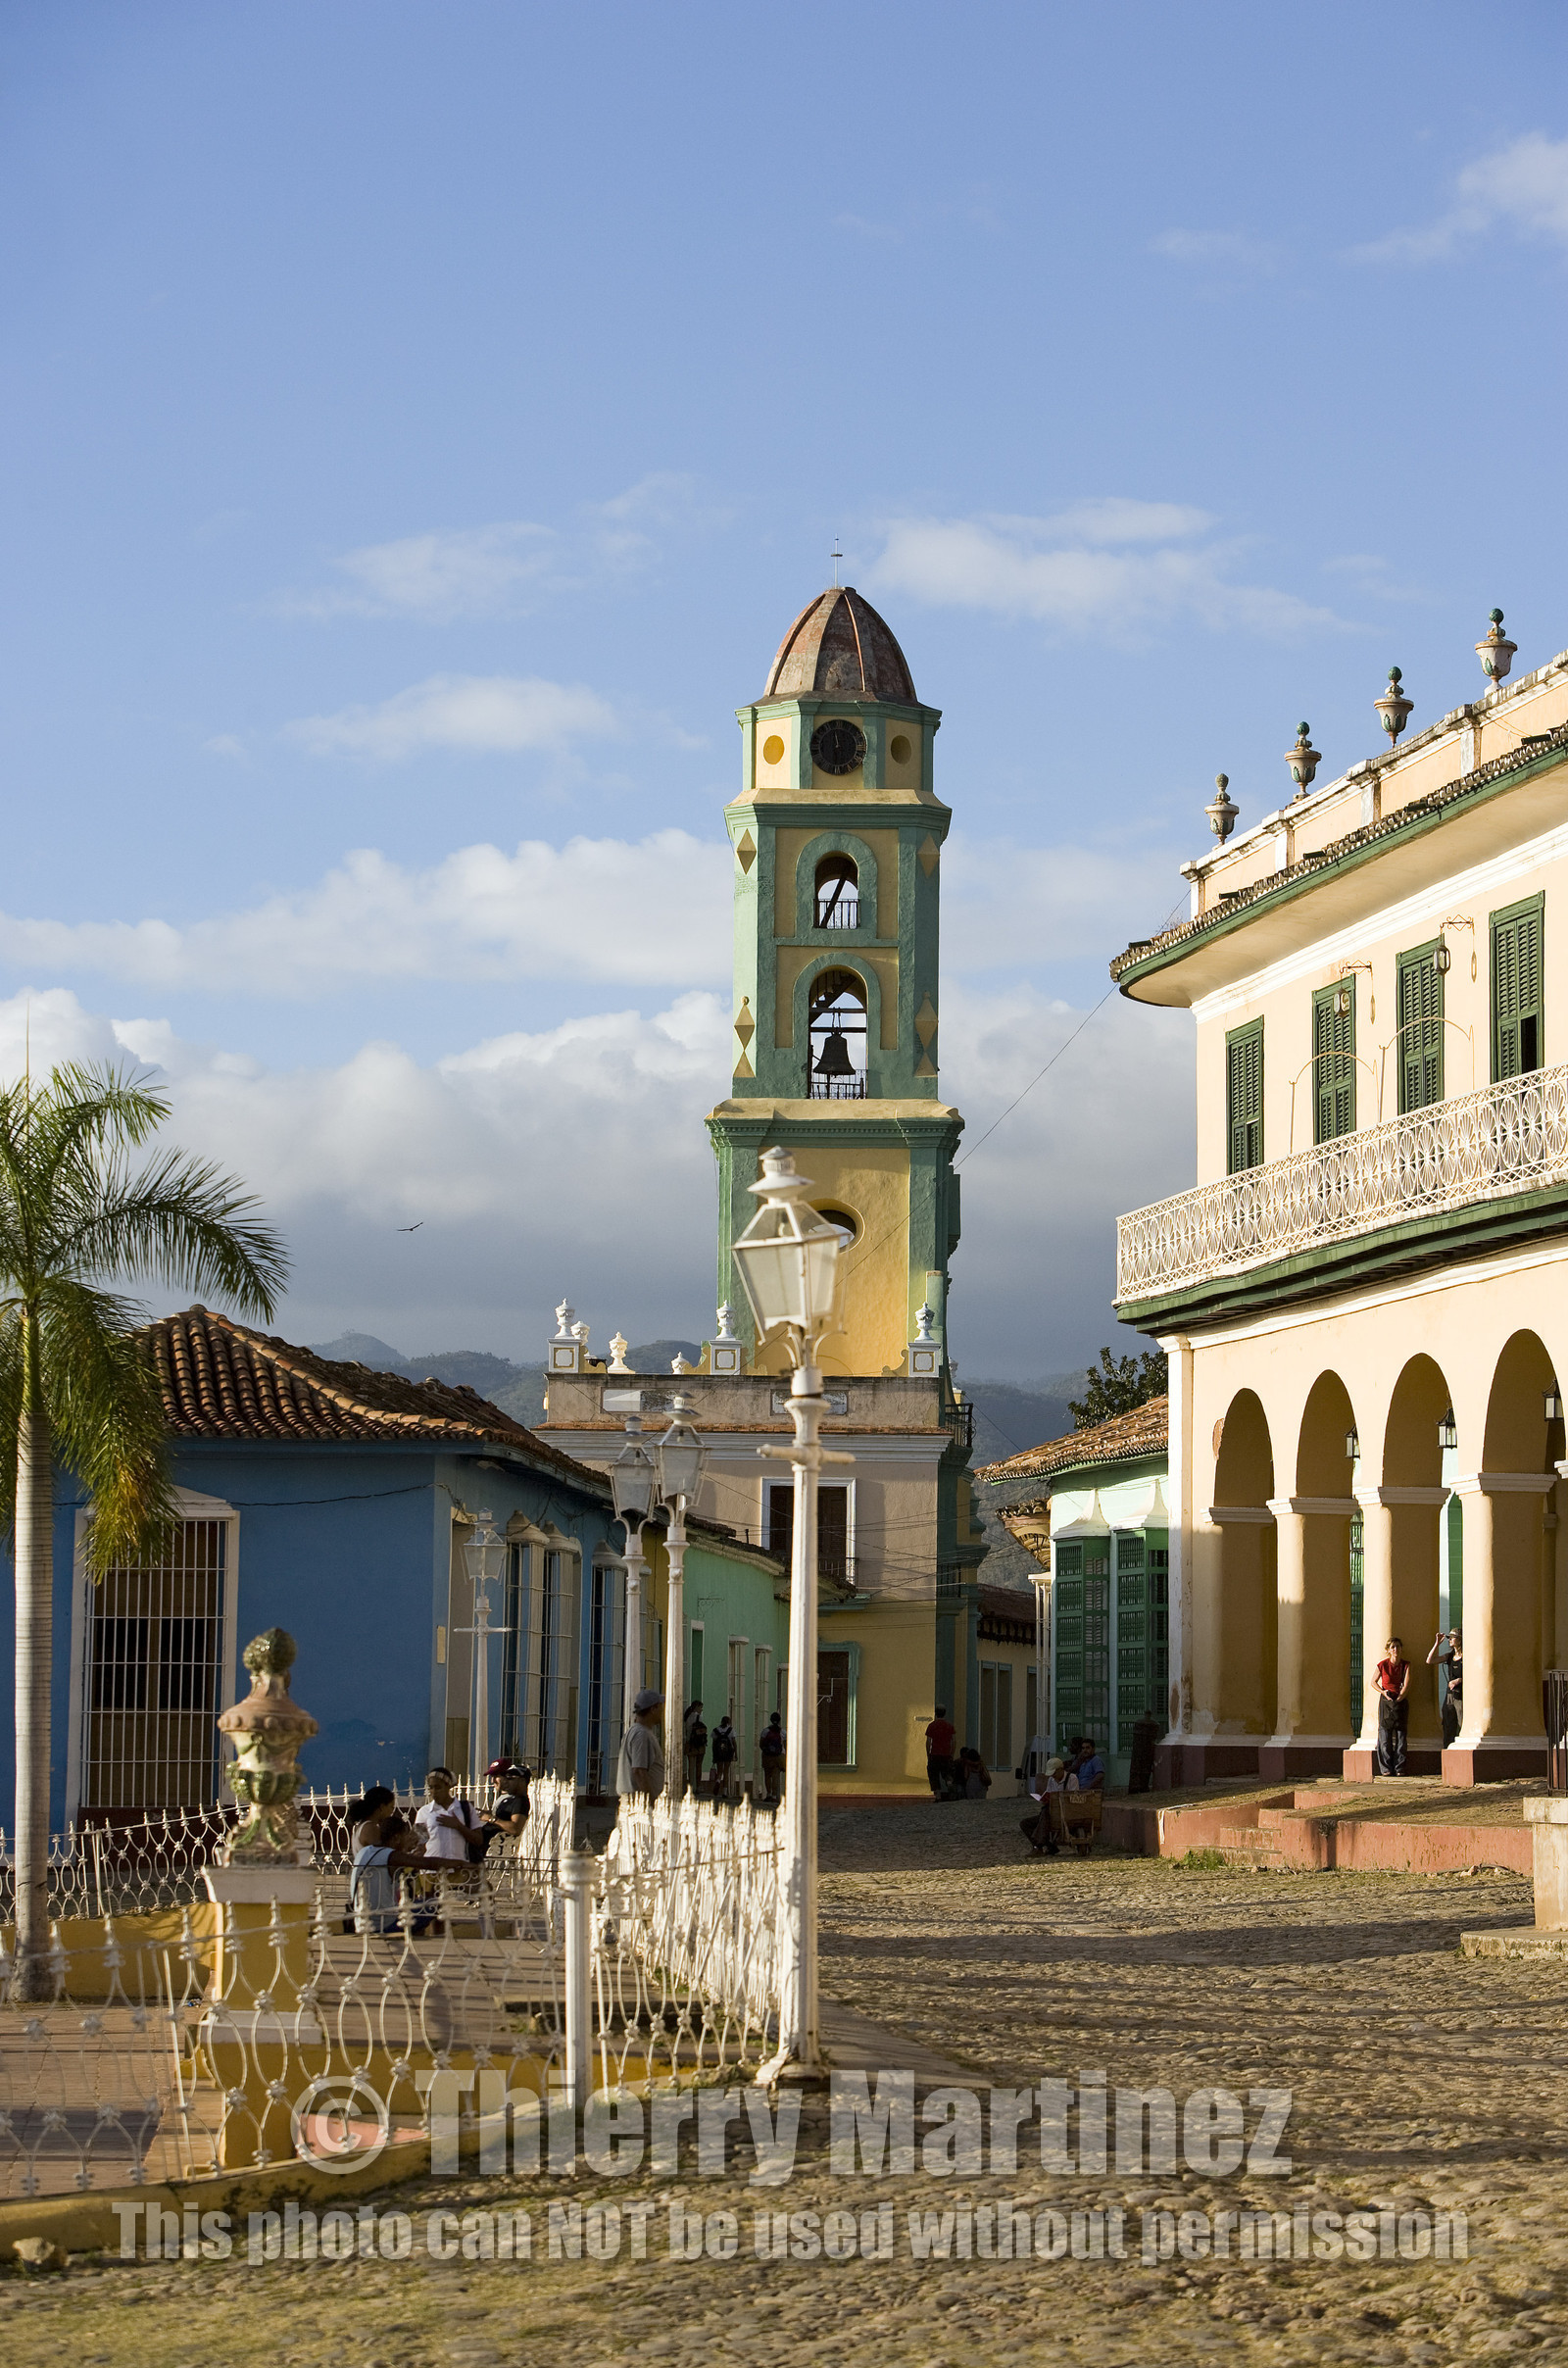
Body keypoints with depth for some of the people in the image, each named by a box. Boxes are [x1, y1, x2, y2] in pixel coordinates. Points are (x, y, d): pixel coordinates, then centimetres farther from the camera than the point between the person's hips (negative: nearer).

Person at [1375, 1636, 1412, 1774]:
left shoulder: (1405, 1665, 1)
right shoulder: (1383, 1665, -1)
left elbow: (1406, 1685, -4)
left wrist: (1399, 1699, -12)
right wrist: (1383, 1692, -5)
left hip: (1401, 1701, 1)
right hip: (1385, 1701, -1)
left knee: (1401, 1735, -4)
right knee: (1385, 1735, -6)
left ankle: (1399, 1768, -1)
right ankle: (1386, 1768, -3)